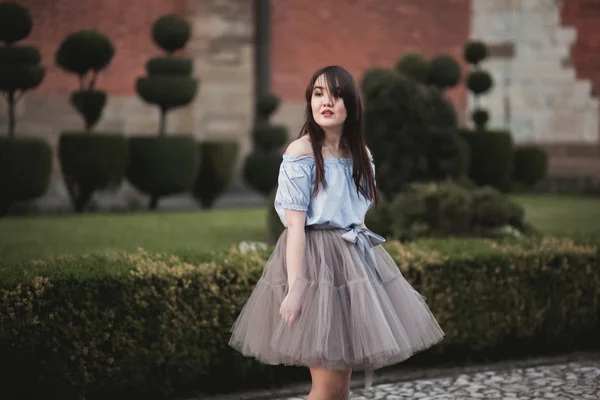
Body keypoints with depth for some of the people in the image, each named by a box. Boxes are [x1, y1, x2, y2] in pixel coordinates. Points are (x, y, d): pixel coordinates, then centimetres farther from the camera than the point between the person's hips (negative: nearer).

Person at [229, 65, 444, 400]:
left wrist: (364, 263, 15)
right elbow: (295, 225, -15)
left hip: (356, 259, 7)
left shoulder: (361, 155, 9)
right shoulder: (301, 152, -10)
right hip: (316, 259, -7)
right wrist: (294, 287, -21)